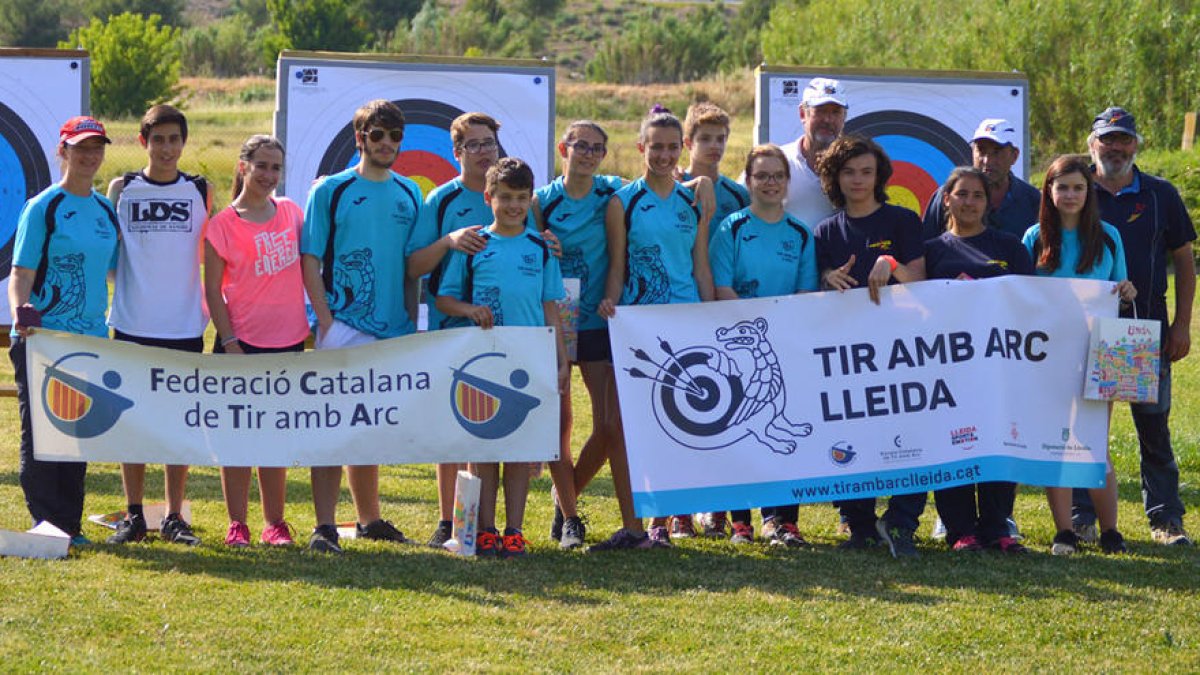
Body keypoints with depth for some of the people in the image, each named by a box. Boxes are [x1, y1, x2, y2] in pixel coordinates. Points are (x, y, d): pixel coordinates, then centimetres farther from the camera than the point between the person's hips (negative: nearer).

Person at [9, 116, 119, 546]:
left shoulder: (106, 210, 12)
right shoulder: (42, 207, -4)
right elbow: (21, 274, -8)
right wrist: (21, 313, -26)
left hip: (91, 338, 6)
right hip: (43, 338, -5)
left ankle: (69, 525, 14)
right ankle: (45, 522, 1)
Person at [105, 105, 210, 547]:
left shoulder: (200, 191, 6)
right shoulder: (122, 190, 5)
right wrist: (104, 306, 5)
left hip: (185, 327, 0)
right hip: (133, 324, 0)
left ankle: (174, 518, 10)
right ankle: (133, 516, 10)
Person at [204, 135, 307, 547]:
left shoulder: (290, 212, 7)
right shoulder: (223, 224, -5)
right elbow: (212, 289, -5)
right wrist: (229, 340, -12)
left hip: (288, 341, 4)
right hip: (241, 341, -4)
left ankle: (275, 523, 17)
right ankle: (237, 525, 6)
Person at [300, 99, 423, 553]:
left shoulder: (409, 195, 11)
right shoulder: (330, 191, -1)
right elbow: (310, 261, -4)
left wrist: (411, 323, 8)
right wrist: (326, 322, -12)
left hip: (392, 329, 5)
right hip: (343, 326, -4)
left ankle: (368, 518, 26)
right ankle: (324, 527, -12)